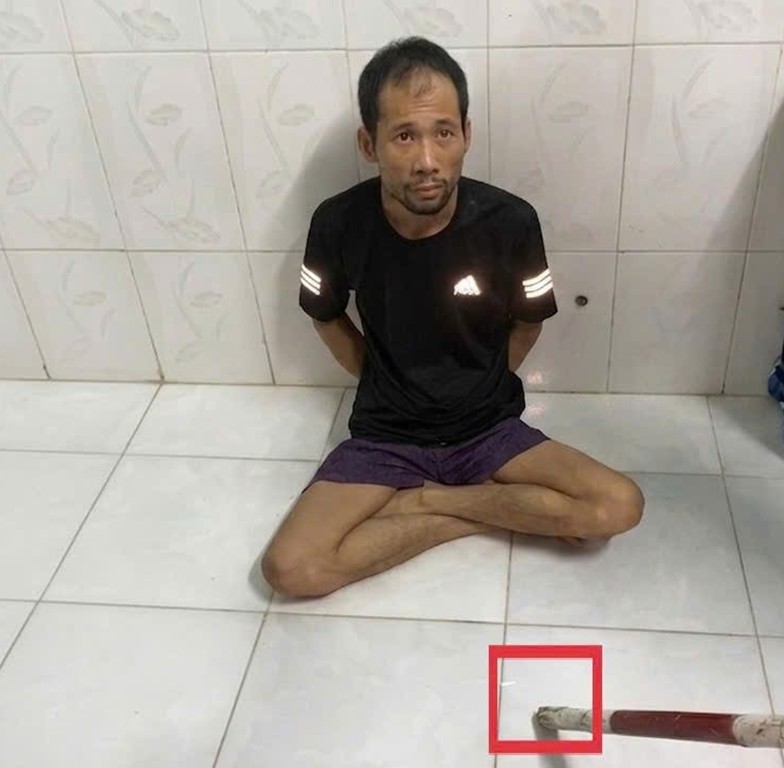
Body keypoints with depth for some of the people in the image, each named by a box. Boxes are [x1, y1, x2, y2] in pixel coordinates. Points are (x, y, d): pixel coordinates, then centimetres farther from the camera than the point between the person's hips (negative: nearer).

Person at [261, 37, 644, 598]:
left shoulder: (510, 222, -17)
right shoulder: (339, 224, -15)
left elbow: (528, 324, 2)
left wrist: (481, 390, 3)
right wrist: (386, 387, 5)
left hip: (489, 427, 0)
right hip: (387, 434, 0)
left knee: (621, 507, -21)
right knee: (289, 568, -21)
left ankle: (424, 499, -5)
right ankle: (489, 510, -5)